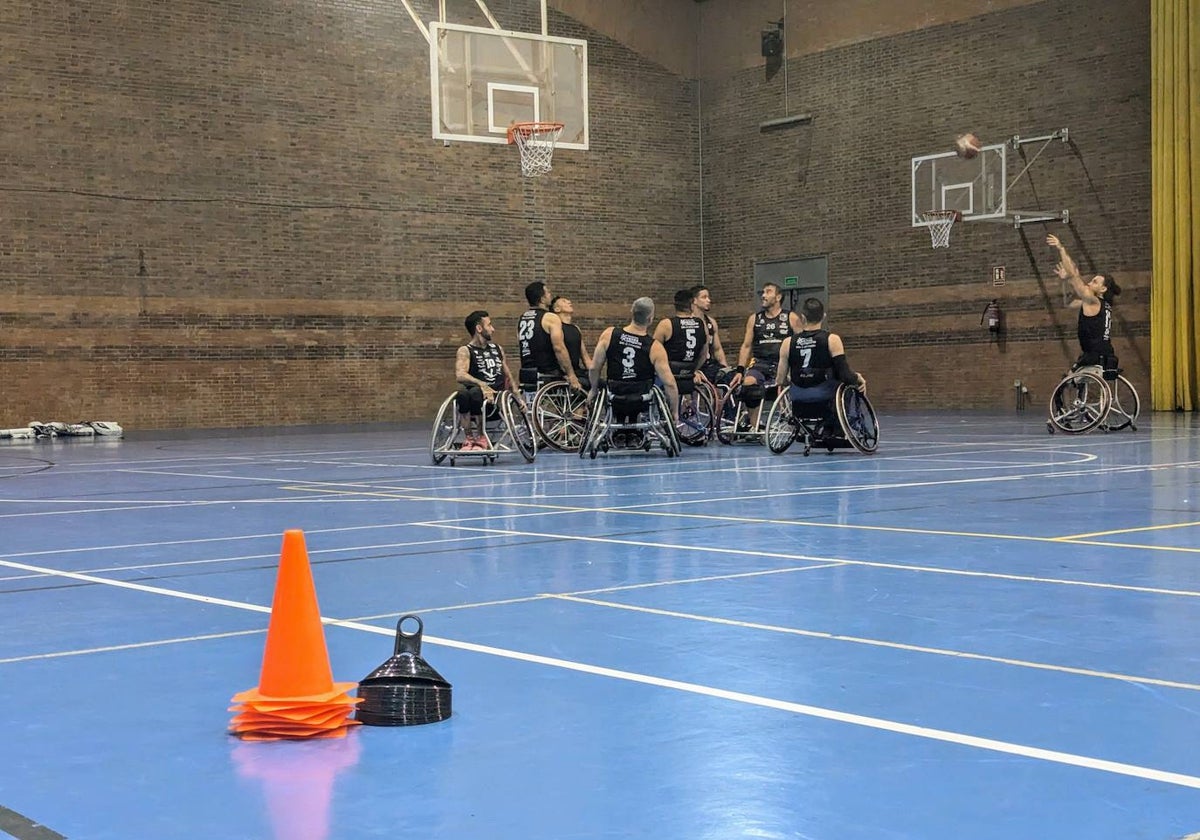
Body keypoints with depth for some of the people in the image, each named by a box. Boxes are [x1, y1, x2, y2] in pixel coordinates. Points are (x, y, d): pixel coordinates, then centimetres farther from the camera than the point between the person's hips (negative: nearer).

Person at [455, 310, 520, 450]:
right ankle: (468, 438, -30)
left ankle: (480, 438, -23)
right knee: (463, 392, -39)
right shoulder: (466, 351, 4)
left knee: (475, 393, -34)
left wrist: (518, 397, 18)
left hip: (499, 399, 2)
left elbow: (509, 376, 29)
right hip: (481, 396, -2)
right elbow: (460, 375, -15)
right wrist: (482, 384, -30)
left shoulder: (497, 349, 22)